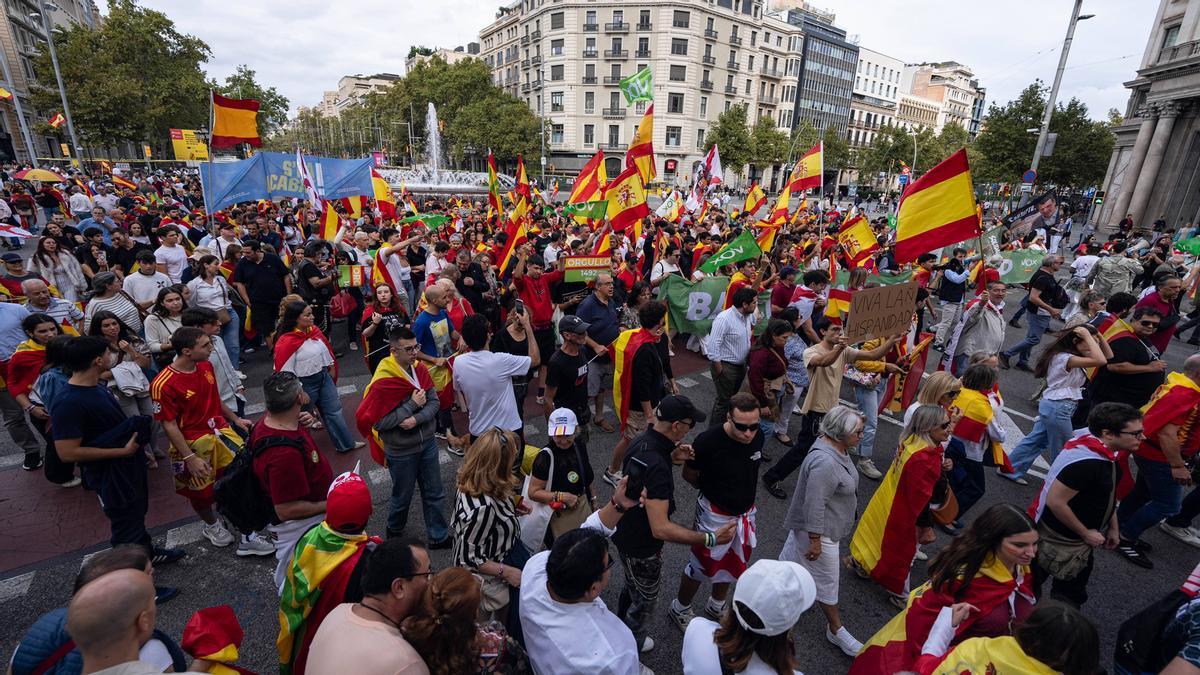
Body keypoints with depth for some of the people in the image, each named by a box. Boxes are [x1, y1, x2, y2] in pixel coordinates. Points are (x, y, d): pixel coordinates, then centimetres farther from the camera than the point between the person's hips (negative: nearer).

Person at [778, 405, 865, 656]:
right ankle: (835, 630, 27)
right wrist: (815, 540, -23)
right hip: (820, 530, -8)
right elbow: (815, 505, -30)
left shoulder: (835, 446, -2)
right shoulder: (825, 462, -34)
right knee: (826, 580, 10)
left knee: (792, 556, 24)